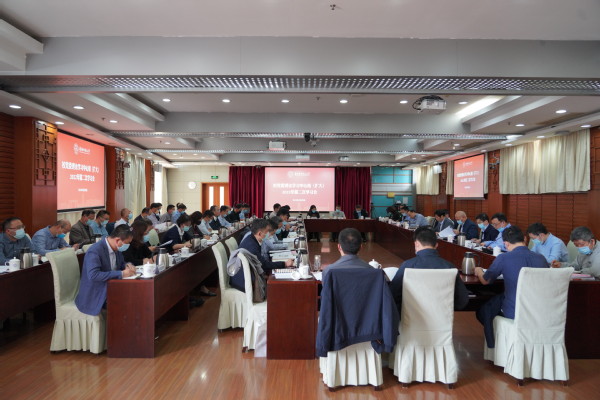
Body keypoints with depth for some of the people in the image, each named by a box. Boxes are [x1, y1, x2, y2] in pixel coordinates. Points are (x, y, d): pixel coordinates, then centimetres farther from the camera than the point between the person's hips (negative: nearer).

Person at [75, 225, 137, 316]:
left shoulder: (116, 248, 3)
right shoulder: (95, 251, -21)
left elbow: (121, 263, 20)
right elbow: (93, 275, -33)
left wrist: (127, 266, -5)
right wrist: (122, 274, -31)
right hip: (94, 296, -8)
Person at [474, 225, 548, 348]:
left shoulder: (503, 258, -15)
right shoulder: (541, 259, -2)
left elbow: (485, 281, 0)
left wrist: (478, 271, 24)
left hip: (514, 313, -5)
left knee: (483, 310, 22)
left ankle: (493, 347, 37)